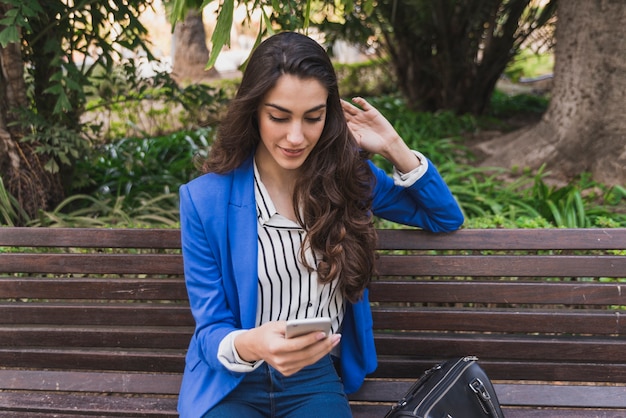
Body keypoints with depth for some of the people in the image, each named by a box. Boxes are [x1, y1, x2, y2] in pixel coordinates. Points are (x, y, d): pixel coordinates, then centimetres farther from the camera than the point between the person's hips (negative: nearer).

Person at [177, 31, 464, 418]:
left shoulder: (348, 175, 0)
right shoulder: (206, 199, -9)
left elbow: (447, 218, 11)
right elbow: (211, 329, -7)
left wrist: (394, 148, -4)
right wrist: (248, 345, -31)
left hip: (317, 376, 2)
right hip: (231, 380, -1)